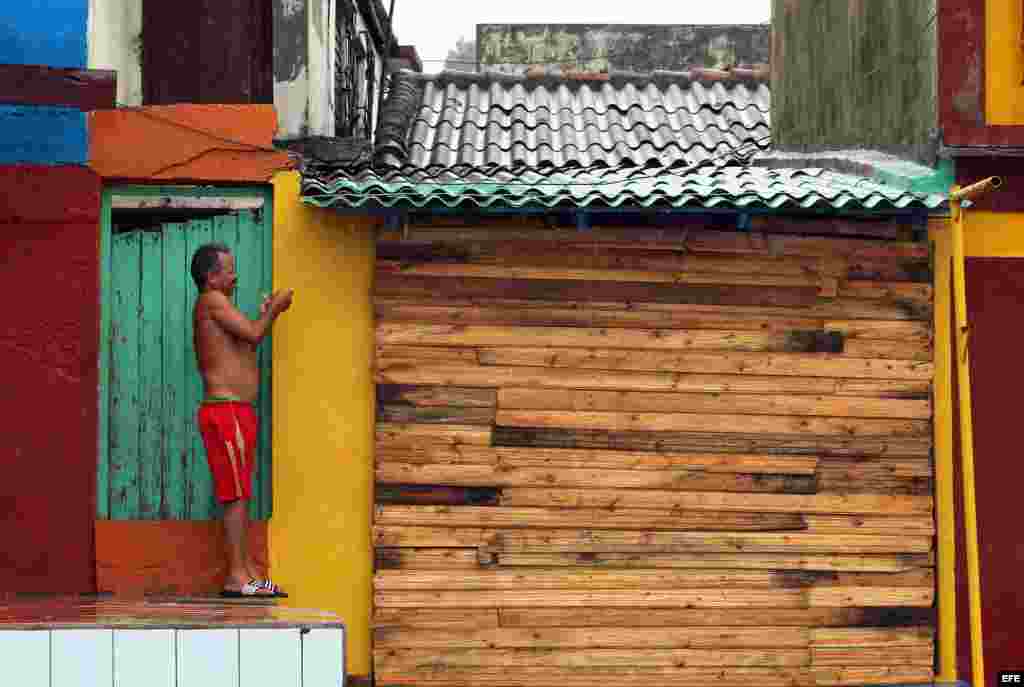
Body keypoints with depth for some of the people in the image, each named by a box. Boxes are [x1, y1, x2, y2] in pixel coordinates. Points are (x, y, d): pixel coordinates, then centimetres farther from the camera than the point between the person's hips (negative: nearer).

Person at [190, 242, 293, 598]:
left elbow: (243, 346, 26)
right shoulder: (212, 300, -9)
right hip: (226, 411, -10)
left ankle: (249, 573, 11)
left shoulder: (212, 306, 21)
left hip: (236, 413, 10)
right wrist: (274, 310, -1)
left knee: (240, 496, 9)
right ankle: (237, 577, -10)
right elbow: (253, 334, -17)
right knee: (237, 495, -10)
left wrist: (265, 313, 21)